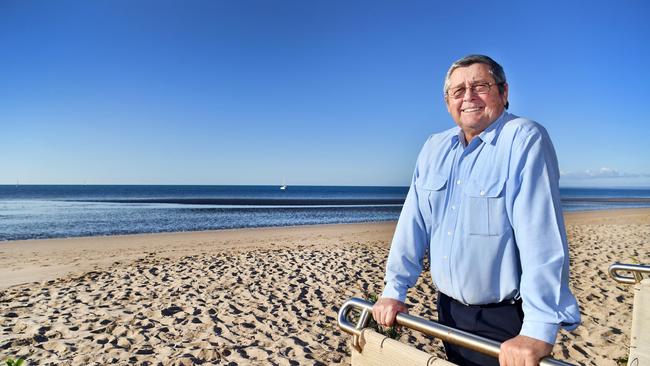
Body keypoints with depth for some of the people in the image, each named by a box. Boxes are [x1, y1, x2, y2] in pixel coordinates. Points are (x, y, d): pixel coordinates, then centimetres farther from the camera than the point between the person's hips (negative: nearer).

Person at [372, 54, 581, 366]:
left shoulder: (525, 139, -16)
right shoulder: (434, 148, 3)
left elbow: (541, 235, -25)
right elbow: (413, 223, 2)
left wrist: (539, 330, -30)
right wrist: (394, 290, -1)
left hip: (507, 319, -5)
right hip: (449, 309, 6)